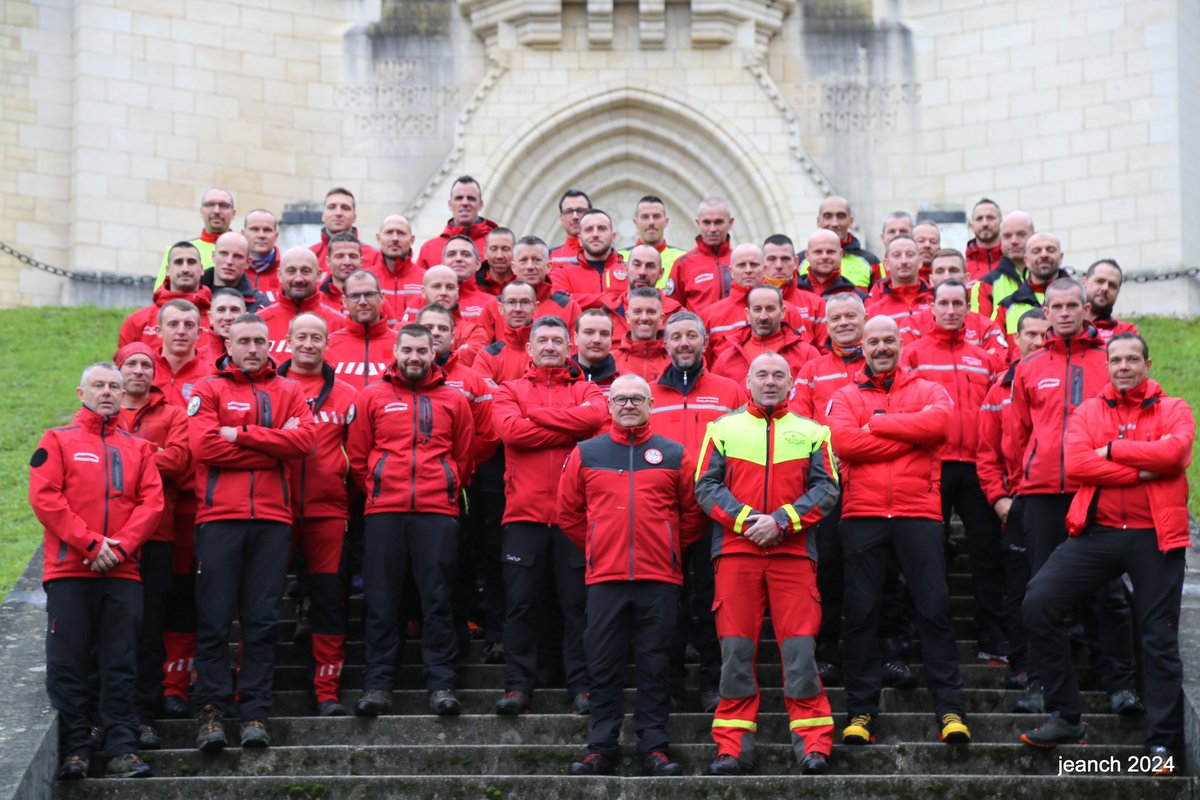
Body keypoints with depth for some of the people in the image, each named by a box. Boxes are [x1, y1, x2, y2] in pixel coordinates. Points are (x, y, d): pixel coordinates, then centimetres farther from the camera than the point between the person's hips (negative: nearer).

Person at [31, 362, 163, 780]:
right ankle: (75, 751, 1)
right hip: (69, 570, -2)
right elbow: (44, 497, -3)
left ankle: (122, 750, 0)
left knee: (121, 664, 0)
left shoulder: (138, 447, 15)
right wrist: (89, 543, -11)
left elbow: (152, 502, 6)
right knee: (68, 662, -3)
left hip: (122, 572, 2)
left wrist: (120, 545, -10)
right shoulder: (57, 440, 8)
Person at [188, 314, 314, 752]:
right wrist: (273, 445, -4)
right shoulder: (208, 390, 10)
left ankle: (255, 713, 4)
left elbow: (304, 438, -3)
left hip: (272, 518, 2)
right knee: (213, 620, -3)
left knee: (262, 620, 0)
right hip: (219, 517, -2)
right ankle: (211, 711, 2)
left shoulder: (287, 391, 15)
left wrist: (241, 434, -7)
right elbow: (203, 444, -7)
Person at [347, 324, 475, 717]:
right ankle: (377, 685, 1)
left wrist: (448, 490, 10)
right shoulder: (372, 397, 11)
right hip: (383, 512, 0)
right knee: (381, 601, -1)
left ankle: (441, 685, 0)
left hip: (438, 512, 0)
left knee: (437, 600, -2)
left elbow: (464, 458, 16)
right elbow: (357, 457, 12)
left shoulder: (455, 401, 12)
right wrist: (377, 489, 8)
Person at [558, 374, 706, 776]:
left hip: (659, 577, 0)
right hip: (604, 577, 1)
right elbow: (568, 512, 13)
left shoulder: (674, 455, 7)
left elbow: (694, 511, 13)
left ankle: (654, 748, 7)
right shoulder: (586, 453, 7)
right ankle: (601, 750, 7)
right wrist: (596, 546, 11)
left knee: (655, 666, 2)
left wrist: (671, 546, 9)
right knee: (604, 667, 2)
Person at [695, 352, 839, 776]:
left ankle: (813, 743, -4)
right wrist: (746, 520, -10)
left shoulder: (811, 432, 13)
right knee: (736, 649, -1)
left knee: (800, 646, -6)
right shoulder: (723, 428, 13)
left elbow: (826, 488, 3)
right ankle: (733, 746, 1)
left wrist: (781, 521, -10)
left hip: (793, 551, 0)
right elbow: (706, 486, 4)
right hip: (735, 550, 0)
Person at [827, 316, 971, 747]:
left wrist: (875, 424, -5)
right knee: (861, 612, 1)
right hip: (862, 515, 1)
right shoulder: (846, 397, 12)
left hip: (917, 513, 0)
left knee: (935, 608, -3)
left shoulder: (926, 390, 12)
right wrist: (909, 436, -6)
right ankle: (861, 710, 6)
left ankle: (950, 708, -1)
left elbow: (938, 421, -11)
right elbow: (843, 441, -7)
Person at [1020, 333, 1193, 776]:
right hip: (1097, 531, 2)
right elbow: (1076, 463, -9)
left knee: (1159, 640, 1)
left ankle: (1163, 744, 10)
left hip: (1154, 536, -2)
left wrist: (1112, 449, -10)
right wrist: (1142, 471, -14)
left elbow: (1174, 451, -16)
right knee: (1038, 603, -12)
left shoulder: (1174, 410, 6)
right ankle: (1067, 717, -1)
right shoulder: (1088, 412, 10)